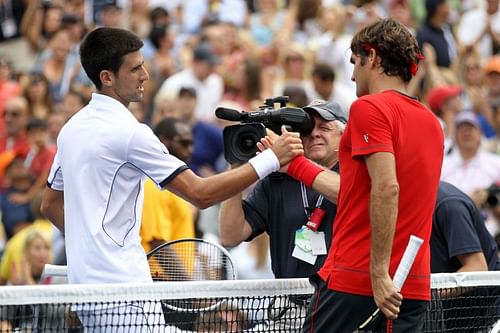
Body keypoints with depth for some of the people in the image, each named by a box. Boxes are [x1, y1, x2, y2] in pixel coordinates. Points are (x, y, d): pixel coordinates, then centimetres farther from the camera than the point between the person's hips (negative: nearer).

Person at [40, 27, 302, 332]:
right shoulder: (129, 132, -13)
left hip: (84, 278, 9)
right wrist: (270, 160, -16)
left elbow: (50, 205, 23)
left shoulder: (72, 129, 14)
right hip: (122, 282, -9)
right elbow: (201, 194, -16)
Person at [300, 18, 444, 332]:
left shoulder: (369, 107, -8)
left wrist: (379, 274, -22)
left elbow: (386, 188, -21)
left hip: (351, 279, -7)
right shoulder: (432, 121, 15)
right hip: (415, 286, 7)